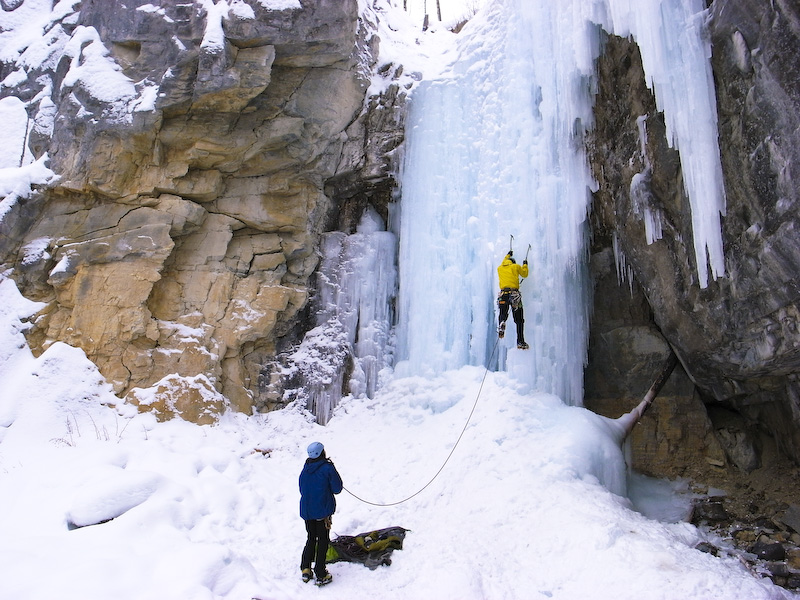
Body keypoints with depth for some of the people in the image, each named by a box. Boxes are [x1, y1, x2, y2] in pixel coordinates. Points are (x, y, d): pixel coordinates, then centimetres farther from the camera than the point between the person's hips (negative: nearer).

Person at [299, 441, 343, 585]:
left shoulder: (305, 469, 1)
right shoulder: (327, 468, -16)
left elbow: (302, 489, 10)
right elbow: (337, 488, -9)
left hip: (306, 510, 5)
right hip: (323, 511, -5)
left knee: (311, 538, 20)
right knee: (323, 540, 6)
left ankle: (305, 569, 16)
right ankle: (321, 575, 7)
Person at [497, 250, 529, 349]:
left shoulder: (500, 268, 21)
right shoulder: (516, 266, 12)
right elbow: (524, 274, 28)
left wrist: (508, 255, 62)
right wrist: (525, 265, 45)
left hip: (503, 294, 2)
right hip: (514, 294, -2)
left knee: (503, 314, 7)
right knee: (519, 319, 3)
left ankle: (502, 323, -31)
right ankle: (520, 342, -2)